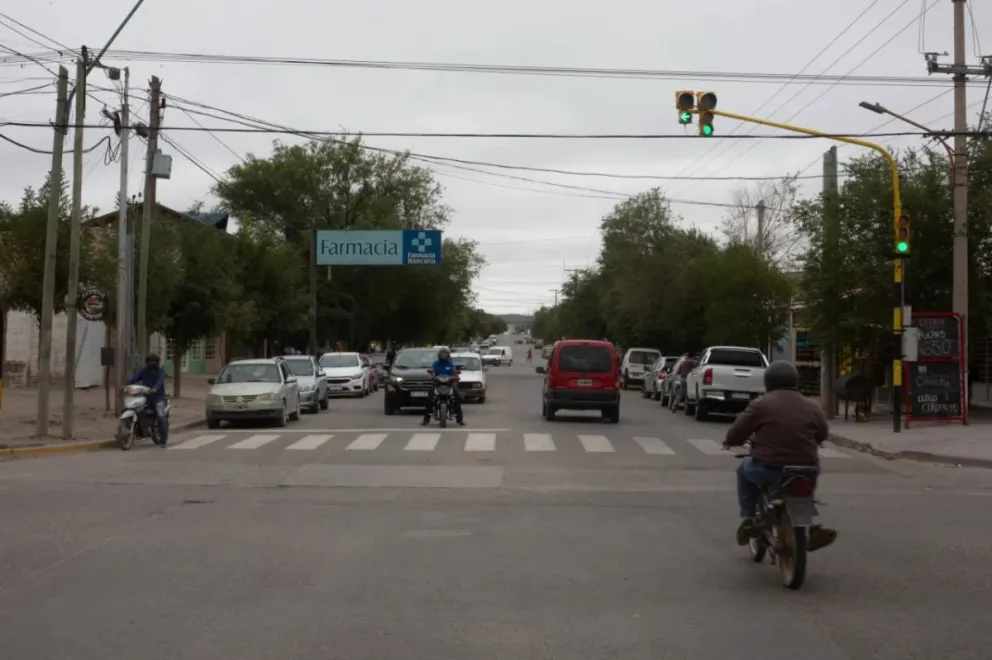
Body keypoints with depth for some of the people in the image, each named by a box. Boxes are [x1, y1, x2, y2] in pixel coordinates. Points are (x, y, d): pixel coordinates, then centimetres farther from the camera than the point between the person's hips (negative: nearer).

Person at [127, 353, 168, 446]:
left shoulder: (160, 371, 1)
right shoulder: (143, 370, 11)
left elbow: (160, 381, -19)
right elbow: (134, 378, -5)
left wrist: (155, 389, -40)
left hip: (158, 396, -4)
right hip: (146, 396, 4)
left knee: (161, 416, -19)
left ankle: (163, 439, -13)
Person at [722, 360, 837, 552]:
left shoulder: (760, 405, -6)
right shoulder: (812, 407, 3)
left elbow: (736, 433, -1)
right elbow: (823, 435, 18)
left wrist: (729, 442, 22)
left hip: (769, 471, -3)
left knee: (745, 469, 28)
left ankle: (748, 520, 20)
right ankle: (811, 525, 28)